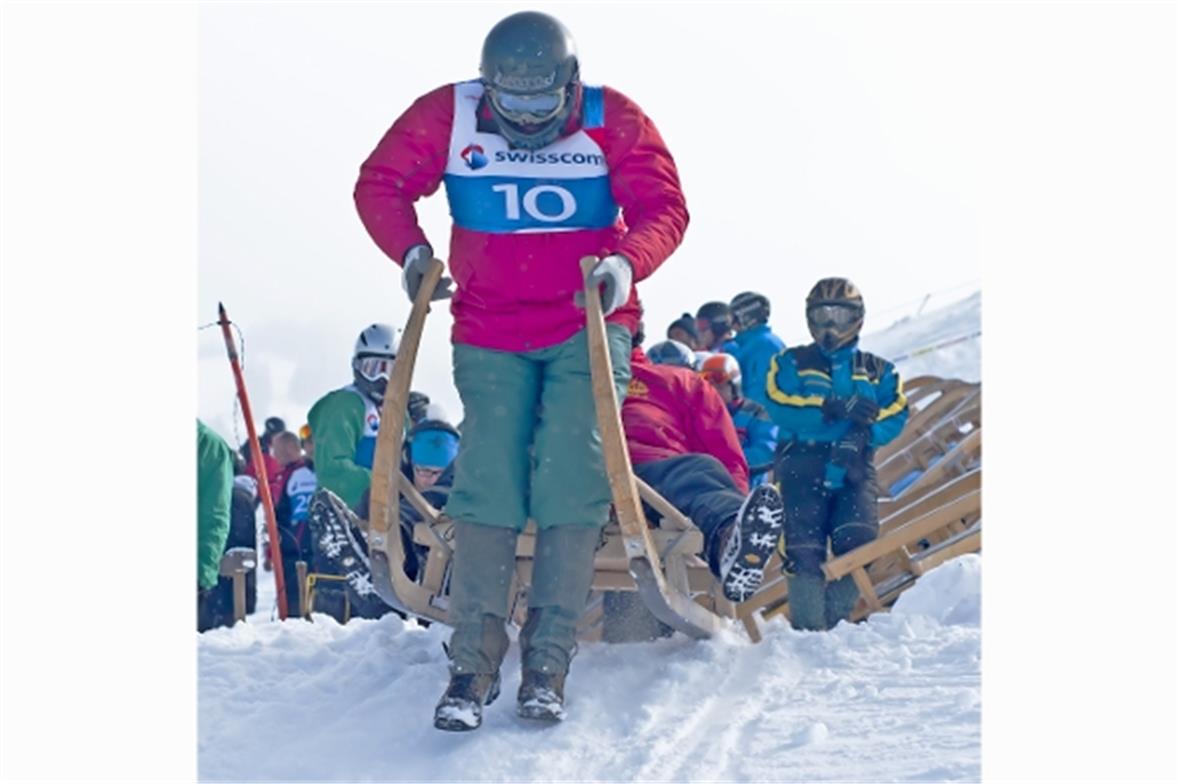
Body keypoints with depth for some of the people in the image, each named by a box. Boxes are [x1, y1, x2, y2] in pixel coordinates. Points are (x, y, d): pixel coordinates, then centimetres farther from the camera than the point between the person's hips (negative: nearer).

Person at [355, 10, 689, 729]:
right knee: (487, 485, -8)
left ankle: (550, 659, -4)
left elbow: (664, 206, -8)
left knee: (572, 482, -11)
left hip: (589, 328, -1)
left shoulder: (614, 122, -8)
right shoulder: (448, 117, -5)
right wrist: (410, 251, -14)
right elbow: (381, 184, 3)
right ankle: (475, 661, -3)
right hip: (489, 335, 1)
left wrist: (627, 263, -28)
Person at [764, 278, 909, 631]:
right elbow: (780, 406, -4)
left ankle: (837, 620, -8)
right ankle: (807, 626, -10)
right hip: (802, 466, -1)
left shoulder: (877, 370, 20)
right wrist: (835, 408, -17)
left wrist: (863, 434, -16)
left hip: (853, 469, 1)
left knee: (858, 539, -20)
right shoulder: (792, 363, 15)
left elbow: (895, 415, 5)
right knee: (804, 548, -15)